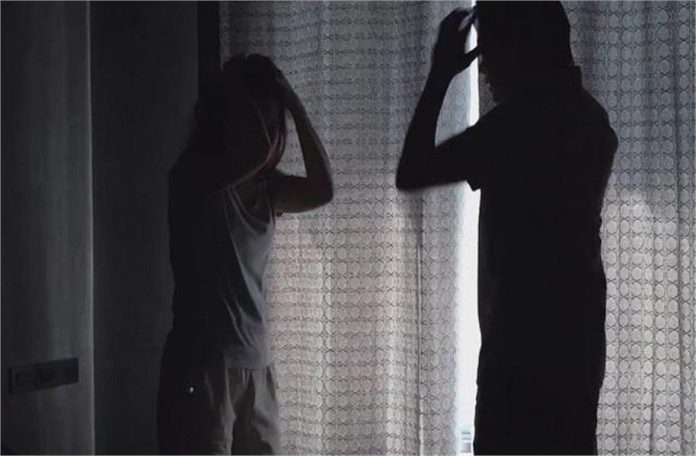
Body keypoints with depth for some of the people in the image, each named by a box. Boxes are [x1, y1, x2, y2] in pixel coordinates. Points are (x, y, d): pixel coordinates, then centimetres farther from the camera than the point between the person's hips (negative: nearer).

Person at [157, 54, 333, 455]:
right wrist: (230, 85, -12)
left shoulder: (265, 188, 10)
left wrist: (295, 104, -5)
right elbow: (258, 149, -29)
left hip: (256, 366, 8)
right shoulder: (194, 175, -11)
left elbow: (323, 190, -7)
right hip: (201, 366, -8)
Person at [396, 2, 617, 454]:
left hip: (525, 339, -9)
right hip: (574, 333, 9)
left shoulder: (518, 119, -14)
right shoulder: (588, 117, 12)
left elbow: (411, 174, -10)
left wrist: (441, 74, -2)